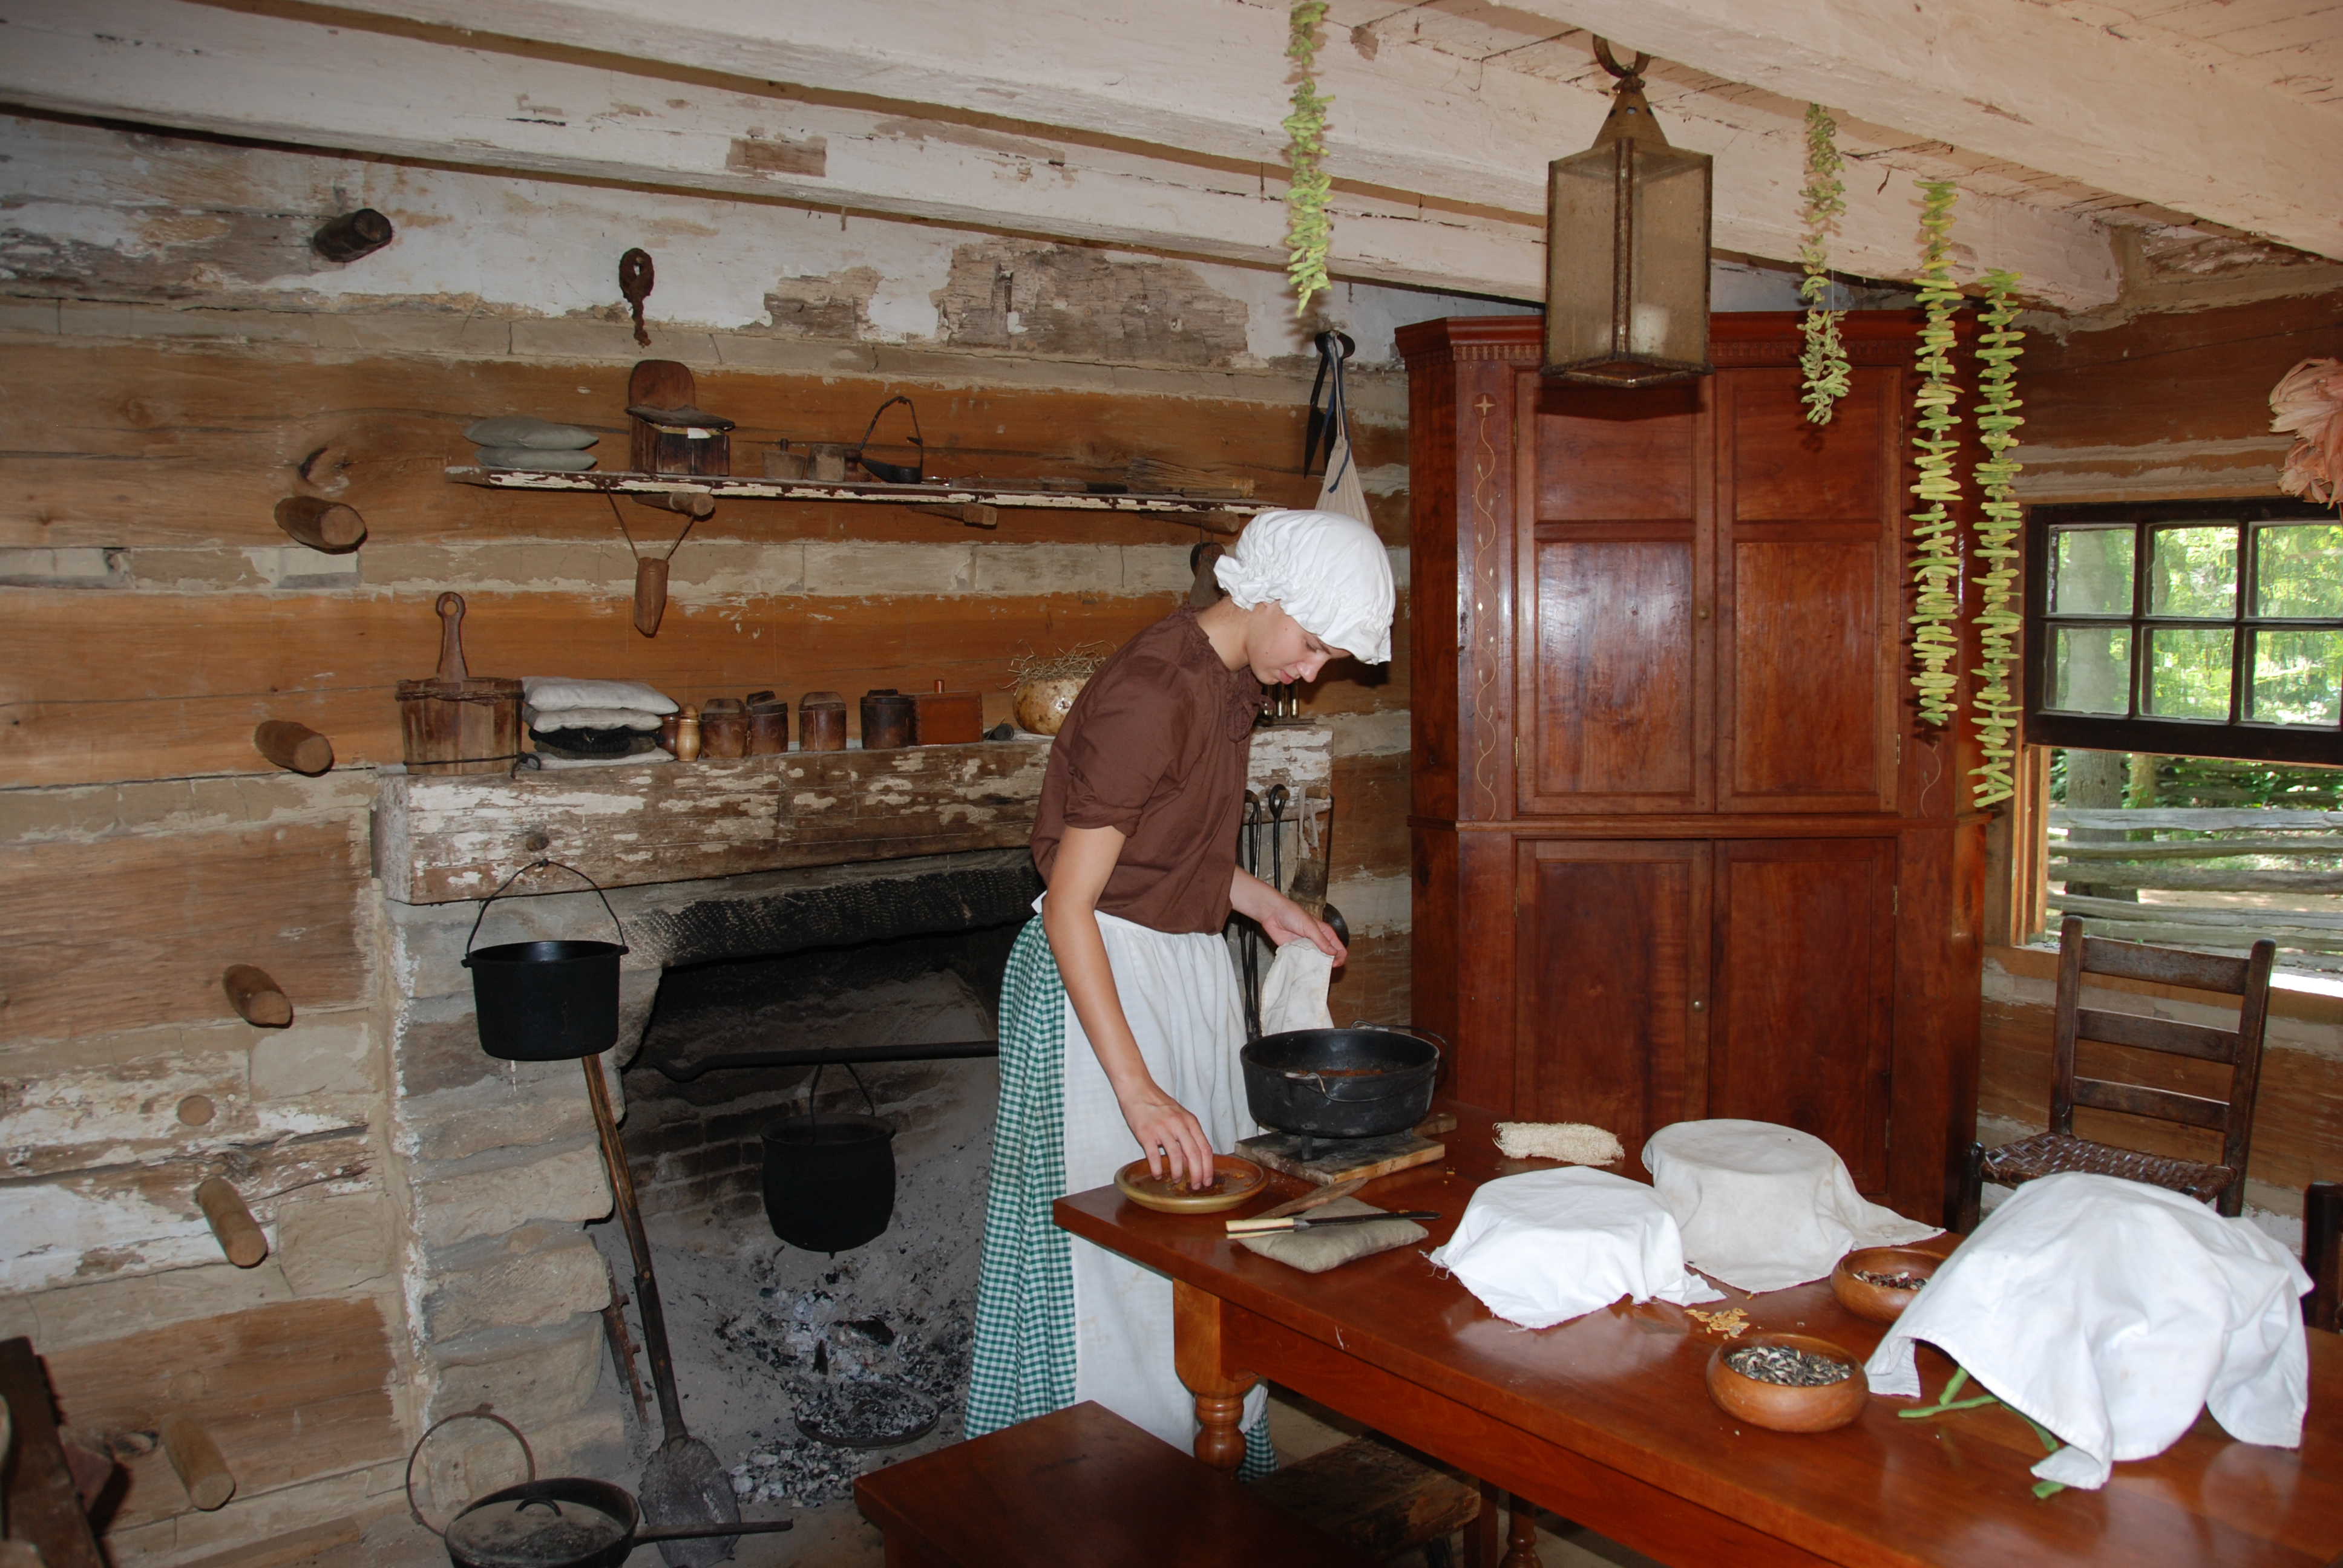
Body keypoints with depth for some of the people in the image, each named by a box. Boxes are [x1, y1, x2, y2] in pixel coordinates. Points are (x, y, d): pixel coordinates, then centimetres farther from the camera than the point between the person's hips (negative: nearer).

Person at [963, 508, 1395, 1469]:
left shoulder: (1232, 684, 5)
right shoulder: (1149, 694, -24)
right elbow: (1069, 908, -27)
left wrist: (1263, 902, 6)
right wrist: (1137, 1089, -31)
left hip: (1186, 970, 9)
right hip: (1100, 980, -9)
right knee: (1114, 1262, 0)